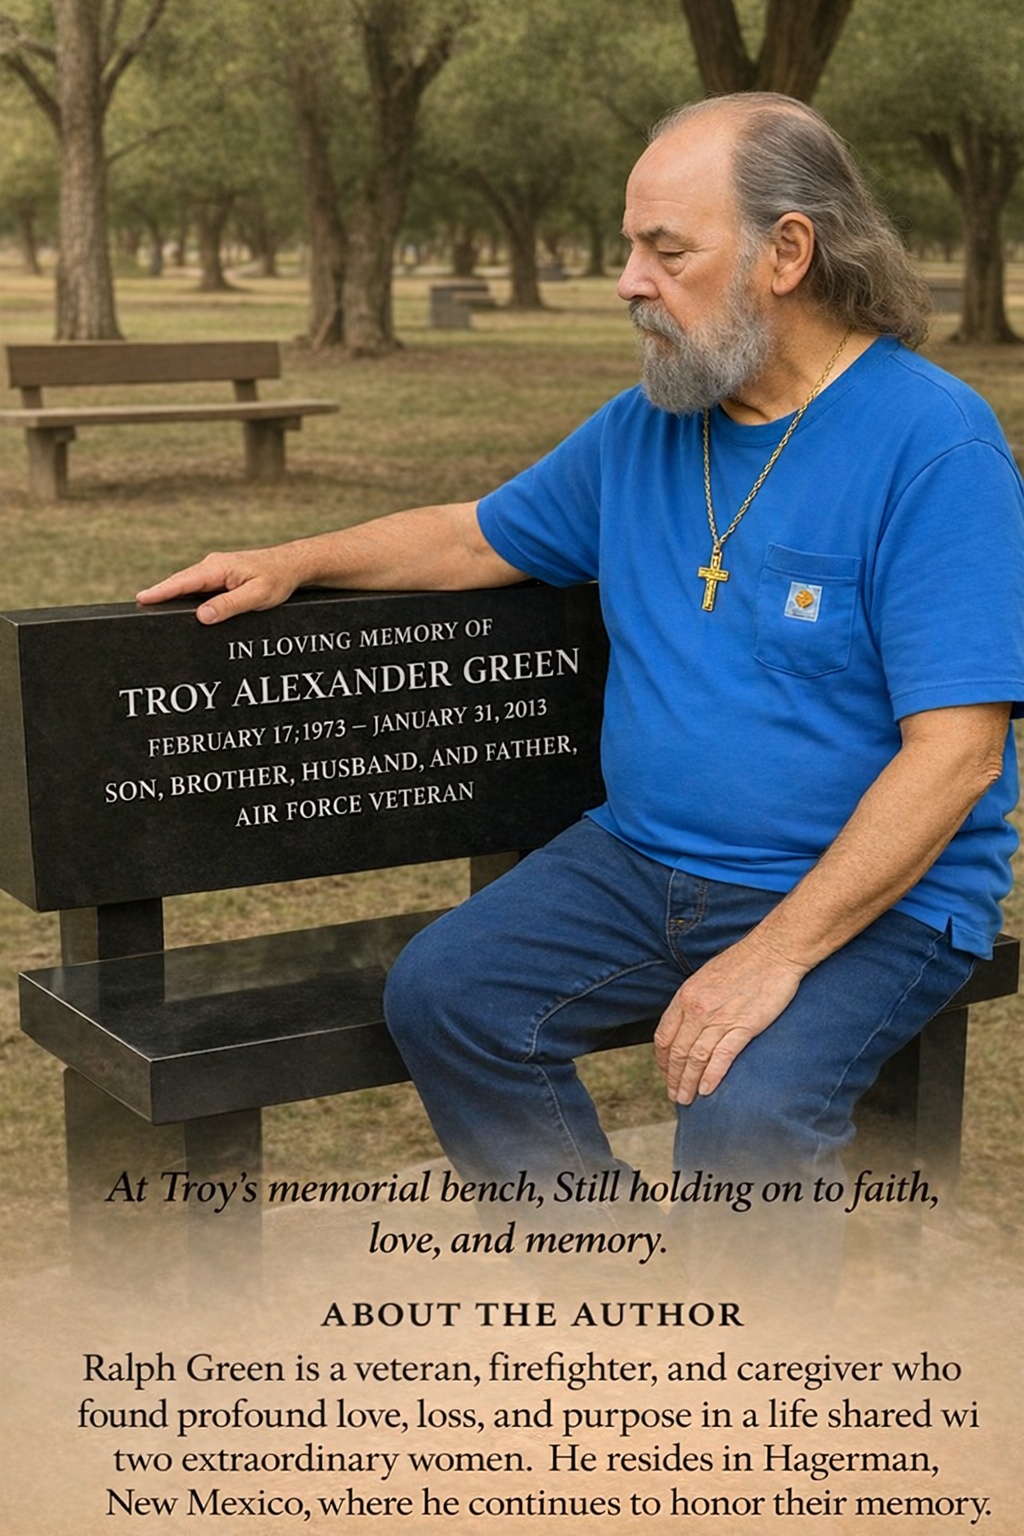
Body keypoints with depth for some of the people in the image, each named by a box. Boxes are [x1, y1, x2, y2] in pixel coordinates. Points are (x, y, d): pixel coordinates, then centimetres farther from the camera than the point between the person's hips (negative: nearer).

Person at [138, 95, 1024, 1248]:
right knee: (439, 994, -11)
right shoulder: (642, 427, 7)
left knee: (745, 1121, -31)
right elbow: (482, 537, 24)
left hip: (876, 895, -6)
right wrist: (290, 563, 11)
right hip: (643, 859, 7)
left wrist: (774, 954, -27)